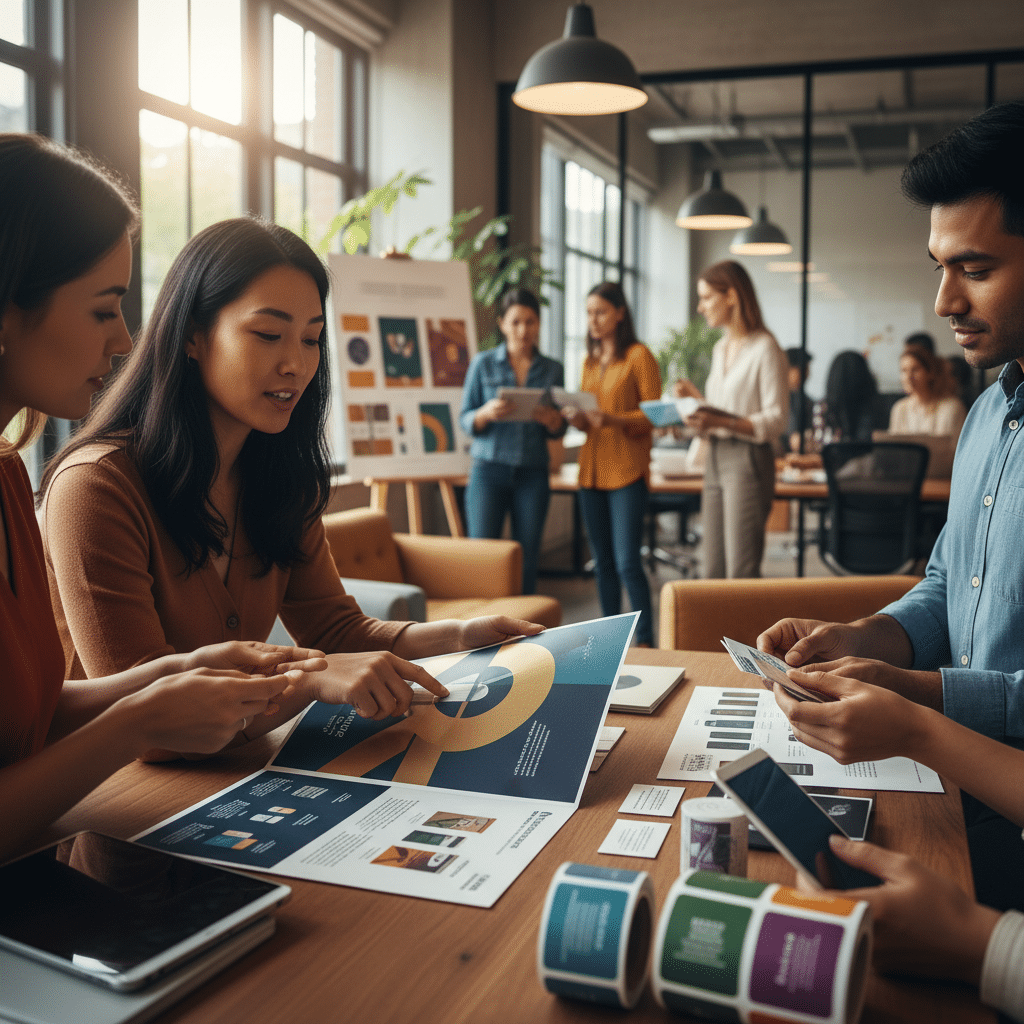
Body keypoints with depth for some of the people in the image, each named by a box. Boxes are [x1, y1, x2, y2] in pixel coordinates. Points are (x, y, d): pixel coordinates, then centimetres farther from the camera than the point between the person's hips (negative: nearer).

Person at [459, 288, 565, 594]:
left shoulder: (553, 370, 8)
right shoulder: (483, 363, 3)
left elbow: (559, 431, 12)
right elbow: (466, 421, 3)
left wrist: (552, 420, -11)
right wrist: (486, 413, -19)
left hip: (533, 473, 2)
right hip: (489, 469, -2)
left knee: (527, 560, 2)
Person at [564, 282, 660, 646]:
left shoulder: (638, 356, -4)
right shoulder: (589, 361, 16)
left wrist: (613, 419, -24)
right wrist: (577, 418, -2)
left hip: (627, 471, -6)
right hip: (591, 471, 6)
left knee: (627, 562, -9)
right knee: (603, 562, 9)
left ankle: (645, 642, 1)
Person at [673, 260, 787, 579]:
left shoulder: (764, 348, -9)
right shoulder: (720, 348, 16)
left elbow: (775, 421, -14)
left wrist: (722, 421, -25)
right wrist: (696, 400, 7)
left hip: (749, 461, -8)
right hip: (716, 458, 8)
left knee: (741, 574, -8)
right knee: (714, 572, 7)